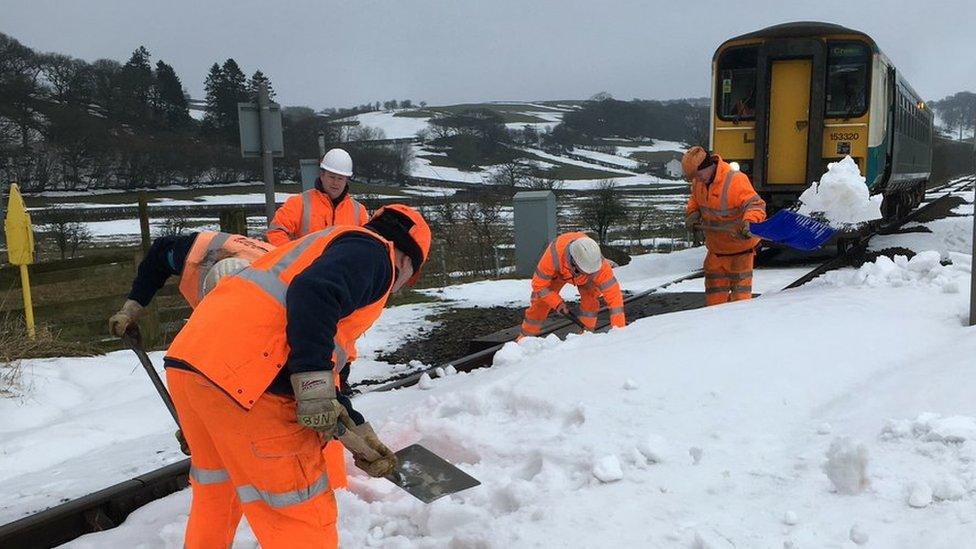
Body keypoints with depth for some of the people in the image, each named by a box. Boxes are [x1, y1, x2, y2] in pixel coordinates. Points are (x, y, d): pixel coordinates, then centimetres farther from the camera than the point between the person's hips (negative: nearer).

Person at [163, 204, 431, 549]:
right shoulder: (373, 249, 3)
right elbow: (313, 293, -21)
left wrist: (356, 429, 26)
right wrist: (315, 384, -19)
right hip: (242, 378, -10)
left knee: (217, 493, 30)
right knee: (302, 520, 3)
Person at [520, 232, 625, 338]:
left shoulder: (600, 265, -44)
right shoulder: (554, 254, -46)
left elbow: (614, 295, -41)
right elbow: (539, 284, -32)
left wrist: (619, 329, -44)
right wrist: (557, 303, -31)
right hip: (558, 271, 0)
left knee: (590, 299, -23)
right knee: (540, 301, -2)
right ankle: (526, 336, 17)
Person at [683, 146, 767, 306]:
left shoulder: (736, 181, -25)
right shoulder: (698, 181, -1)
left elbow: (755, 204, -29)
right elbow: (695, 198, 20)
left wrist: (749, 222, -48)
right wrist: (694, 212, 0)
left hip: (739, 244, -7)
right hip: (715, 246, 7)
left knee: (740, 285, 3)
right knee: (715, 288, 15)